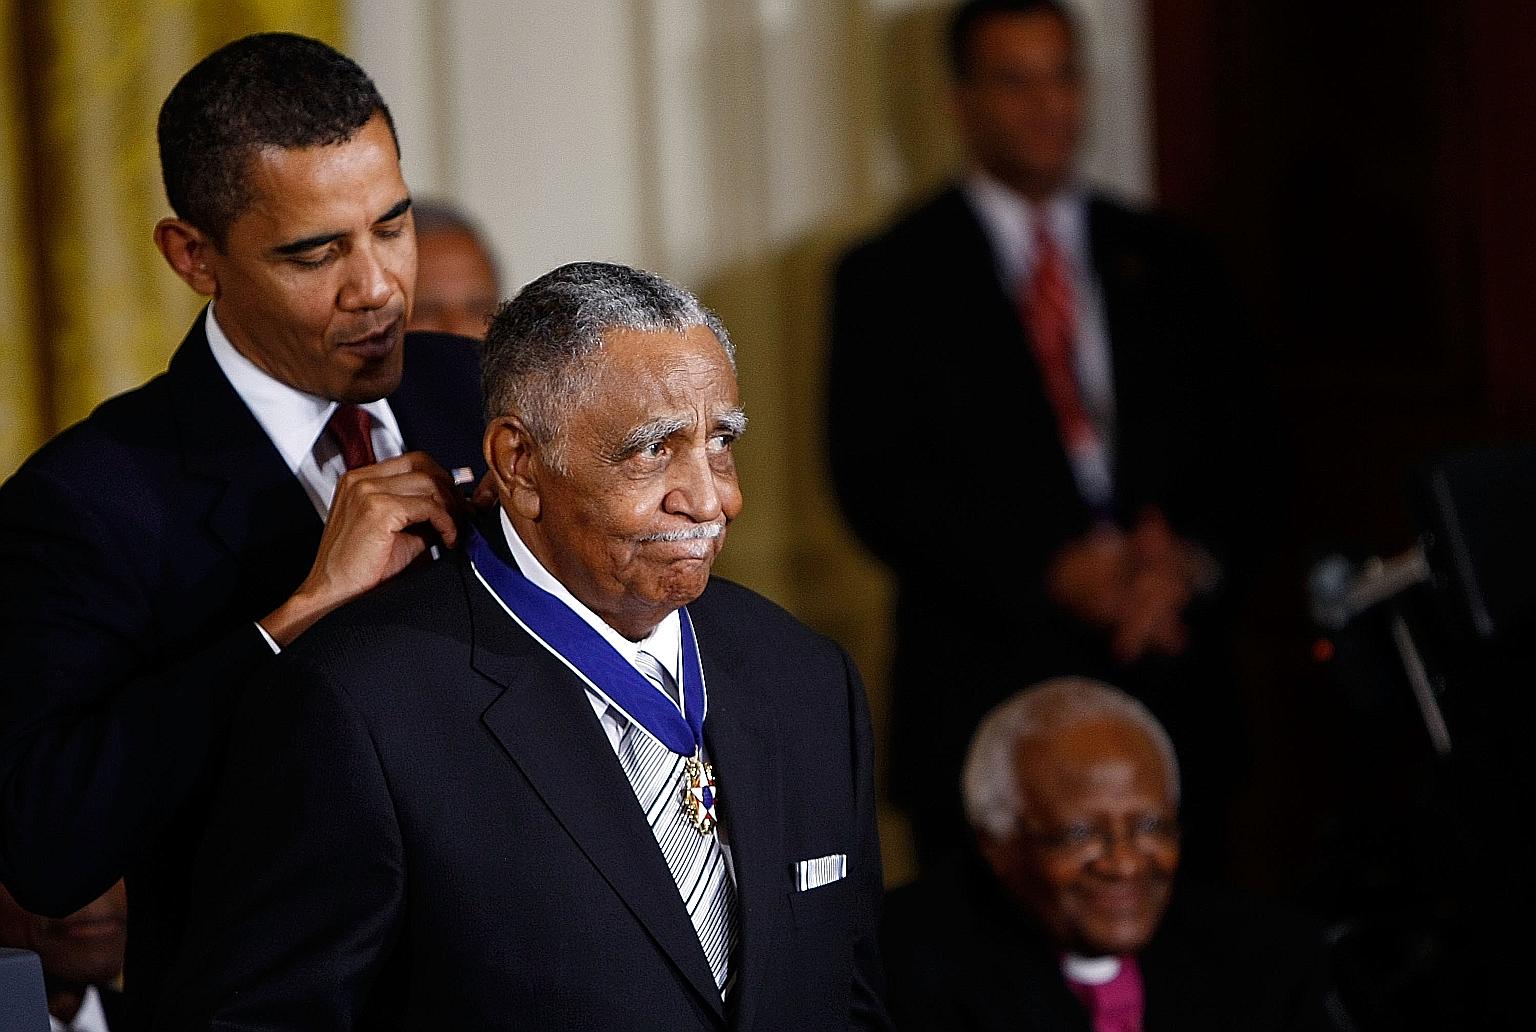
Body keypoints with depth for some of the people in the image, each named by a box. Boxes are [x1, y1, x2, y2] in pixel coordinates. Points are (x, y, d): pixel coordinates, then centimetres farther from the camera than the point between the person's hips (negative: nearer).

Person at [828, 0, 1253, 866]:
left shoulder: (1166, 266, 16)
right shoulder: (891, 276, 5)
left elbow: (1232, 442, 12)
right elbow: (878, 479, -3)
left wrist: (1190, 558, -9)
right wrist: (1052, 573, -13)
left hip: (1166, 662, 3)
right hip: (986, 686, -3)